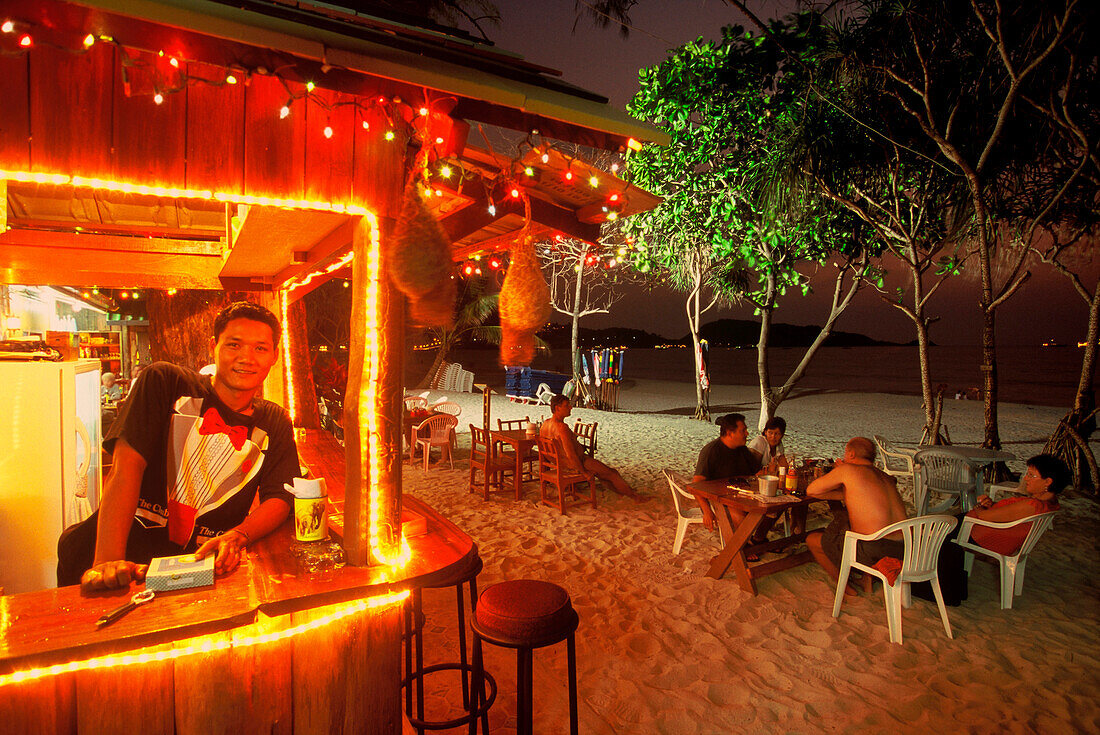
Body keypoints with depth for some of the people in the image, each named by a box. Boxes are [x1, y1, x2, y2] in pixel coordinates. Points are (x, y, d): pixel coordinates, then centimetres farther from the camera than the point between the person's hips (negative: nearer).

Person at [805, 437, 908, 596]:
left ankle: (845, 587, 21)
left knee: (812, 539, 14)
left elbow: (810, 491, 7)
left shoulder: (847, 469, -4)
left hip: (873, 551, -7)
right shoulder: (886, 477, 15)